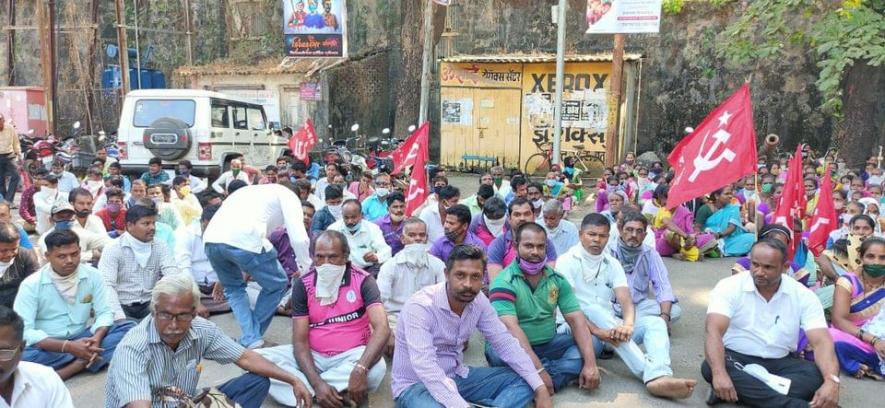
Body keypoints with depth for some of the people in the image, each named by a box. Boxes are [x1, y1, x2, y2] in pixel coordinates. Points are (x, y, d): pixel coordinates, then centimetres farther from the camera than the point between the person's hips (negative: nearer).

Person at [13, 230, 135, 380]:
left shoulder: (92, 275, -3)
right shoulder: (31, 284, -12)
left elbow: (105, 312, -2)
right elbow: (24, 331, -19)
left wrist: (96, 338, -26)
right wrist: (67, 346, -30)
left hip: (80, 340, 3)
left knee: (128, 328, -19)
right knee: (22, 357, -37)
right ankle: (84, 362, -20)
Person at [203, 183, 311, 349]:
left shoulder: (250, 191, 40)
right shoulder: (287, 194, 21)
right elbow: (299, 238, 6)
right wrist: (306, 269, 21)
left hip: (211, 239, 6)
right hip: (244, 240, -6)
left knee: (233, 287, 30)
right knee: (277, 284, 18)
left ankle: (250, 339, 18)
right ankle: (254, 335, 24)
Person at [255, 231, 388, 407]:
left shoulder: (363, 281, -11)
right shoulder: (303, 285, -5)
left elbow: (382, 328, -24)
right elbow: (300, 340, -10)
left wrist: (360, 370, -40)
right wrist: (317, 383, -27)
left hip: (351, 356, -2)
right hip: (313, 356, 3)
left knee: (376, 368, -36)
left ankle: (308, 390, -21)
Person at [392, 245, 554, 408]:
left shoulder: (479, 300, -5)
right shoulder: (420, 306, -26)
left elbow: (506, 344, -1)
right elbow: (425, 368, -36)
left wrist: (540, 388, -12)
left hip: (457, 377, 7)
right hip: (416, 384, -7)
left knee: (523, 381, -6)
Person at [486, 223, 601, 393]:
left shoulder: (557, 279, 1)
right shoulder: (504, 282, -17)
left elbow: (576, 320, -6)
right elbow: (511, 328, -28)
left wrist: (590, 364, -20)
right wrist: (538, 369, -36)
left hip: (548, 344, 5)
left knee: (593, 342, -13)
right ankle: (566, 370, -20)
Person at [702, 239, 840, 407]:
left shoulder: (803, 296, -4)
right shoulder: (729, 287, -11)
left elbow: (821, 341, -13)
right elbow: (714, 331, -24)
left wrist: (832, 380, -34)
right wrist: (719, 373, -42)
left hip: (778, 363, 2)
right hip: (736, 358, -2)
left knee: (818, 375, -26)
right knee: (710, 368, -35)